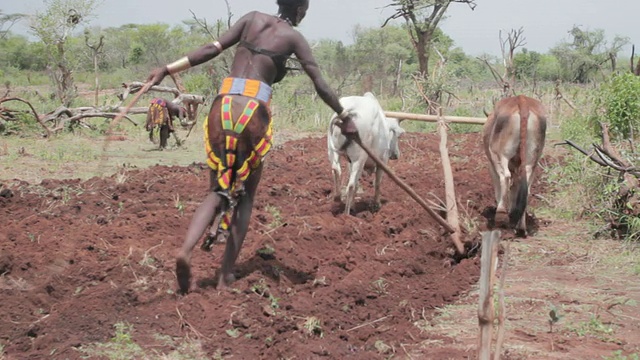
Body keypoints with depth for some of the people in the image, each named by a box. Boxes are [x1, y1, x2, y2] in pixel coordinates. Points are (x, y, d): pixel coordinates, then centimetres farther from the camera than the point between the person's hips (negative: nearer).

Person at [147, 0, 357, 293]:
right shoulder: (293, 37, 8)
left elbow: (212, 49, 6)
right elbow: (320, 84, 8)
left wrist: (169, 69, 7)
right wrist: (345, 118, 19)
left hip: (223, 106, 3)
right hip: (254, 111, -3)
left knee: (218, 191, 12)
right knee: (245, 195, 13)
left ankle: (186, 249, -14)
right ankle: (226, 275, 7)